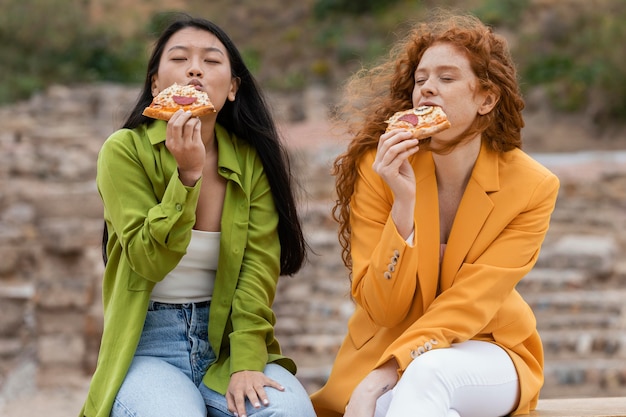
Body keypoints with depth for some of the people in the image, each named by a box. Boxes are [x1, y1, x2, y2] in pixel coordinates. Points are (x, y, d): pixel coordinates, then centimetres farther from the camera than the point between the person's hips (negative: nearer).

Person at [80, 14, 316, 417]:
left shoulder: (251, 160, 2)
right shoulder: (125, 150, -6)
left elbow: (259, 266, -6)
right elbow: (148, 261, -13)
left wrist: (246, 363, -19)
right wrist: (188, 175, -25)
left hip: (228, 343, 2)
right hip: (148, 348, -2)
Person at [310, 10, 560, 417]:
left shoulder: (532, 187, -11)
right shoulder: (379, 167, -11)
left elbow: (470, 304, -15)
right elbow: (381, 309, -13)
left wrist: (379, 380, -28)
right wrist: (403, 203, -27)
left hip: (487, 353, 0)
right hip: (384, 347, 1)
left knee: (427, 374, -35)